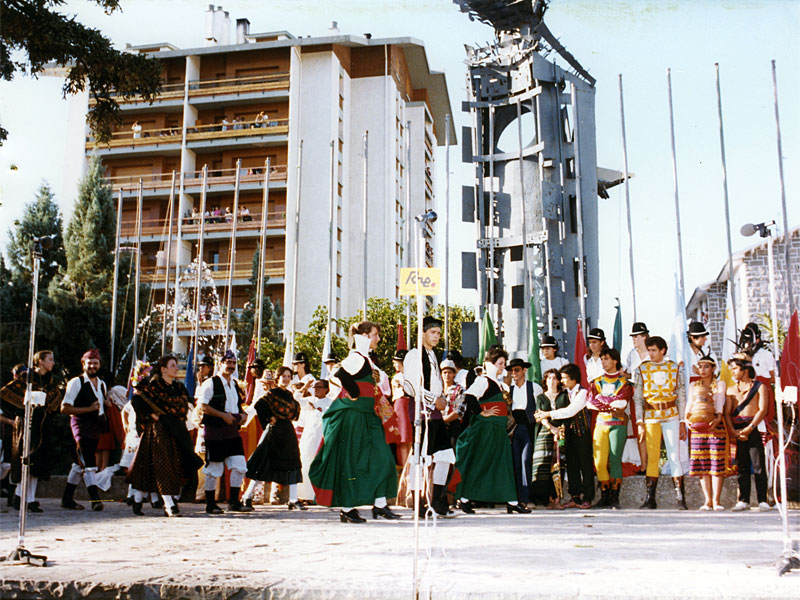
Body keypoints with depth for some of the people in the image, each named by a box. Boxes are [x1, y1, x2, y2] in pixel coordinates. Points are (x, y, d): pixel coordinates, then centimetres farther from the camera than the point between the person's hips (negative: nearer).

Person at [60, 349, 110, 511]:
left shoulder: (102, 384, 16)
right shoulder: (76, 382, -6)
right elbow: (64, 408, -11)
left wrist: (107, 403, 6)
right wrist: (88, 409, -18)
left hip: (97, 425, 7)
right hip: (81, 424, -7)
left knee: (80, 462, 12)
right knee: (89, 462, -15)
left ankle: (67, 498, 20)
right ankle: (95, 499, -18)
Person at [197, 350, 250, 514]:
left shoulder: (235, 384, 15)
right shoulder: (211, 383, -6)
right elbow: (202, 406, -12)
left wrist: (242, 415, 6)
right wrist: (223, 415, -18)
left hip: (232, 431, 6)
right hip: (214, 432, -6)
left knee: (240, 466, -1)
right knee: (214, 469, 0)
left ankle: (234, 502, 10)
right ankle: (210, 504, 13)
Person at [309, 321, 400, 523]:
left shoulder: (365, 359, 17)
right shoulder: (357, 358, -13)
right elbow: (341, 375, -31)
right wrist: (355, 395, -20)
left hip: (366, 416, 10)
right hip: (352, 416, -10)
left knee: (380, 459, 5)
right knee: (351, 461, -3)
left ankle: (379, 505, 8)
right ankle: (346, 509, 5)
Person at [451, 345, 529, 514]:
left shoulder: (499, 383, 17)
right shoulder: (483, 380, -10)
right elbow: (469, 396, -26)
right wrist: (482, 413, -20)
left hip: (498, 429, 9)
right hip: (485, 428, -9)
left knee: (503, 463, 6)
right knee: (479, 463, -3)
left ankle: (511, 502, 6)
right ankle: (464, 499, 7)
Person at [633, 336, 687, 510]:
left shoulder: (675, 368, 6)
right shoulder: (642, 369, 6)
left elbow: (681, 396, 8)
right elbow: (638, 398, 5)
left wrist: (682, 422, 3)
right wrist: (640, 423, -2)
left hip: (671, 416, 0)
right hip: (651, 417, 0)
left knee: (674, 456, -4)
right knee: (652, 457, 0)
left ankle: (681, 500, -2)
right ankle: (650, 498, 5)